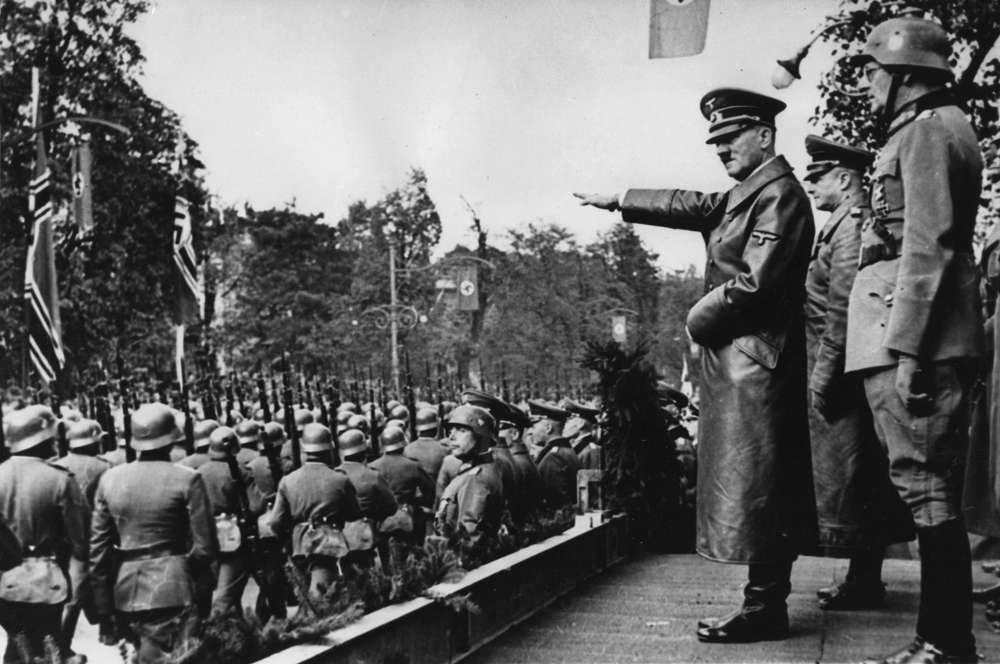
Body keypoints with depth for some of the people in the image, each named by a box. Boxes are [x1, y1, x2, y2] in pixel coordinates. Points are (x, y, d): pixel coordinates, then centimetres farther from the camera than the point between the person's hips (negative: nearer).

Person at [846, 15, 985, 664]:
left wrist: (906, 349, -20)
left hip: (916, 338, -10)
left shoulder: (926, 131, -8)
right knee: (933, 492, 11)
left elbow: (927, 246, -17)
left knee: (927, 490, -7)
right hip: (939, 342, 10)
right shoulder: (946, 126, 23)